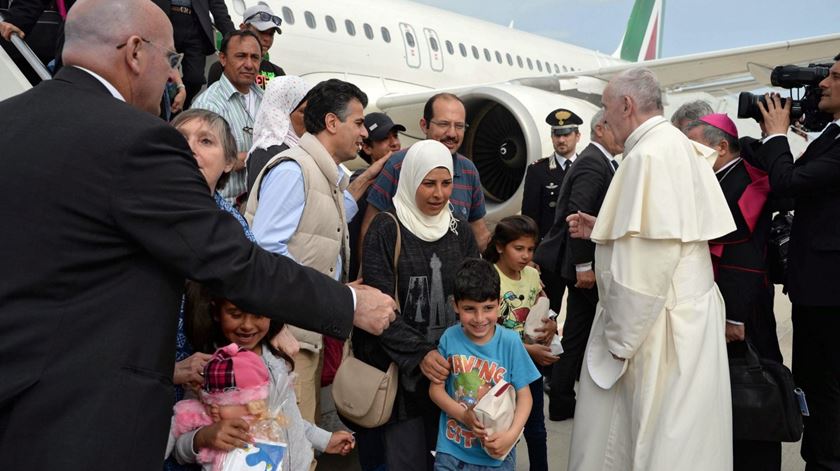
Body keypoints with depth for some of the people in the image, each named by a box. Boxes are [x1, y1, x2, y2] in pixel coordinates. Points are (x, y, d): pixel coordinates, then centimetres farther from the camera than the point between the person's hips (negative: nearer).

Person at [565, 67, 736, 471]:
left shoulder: (649, 156, -20)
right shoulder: (680, 148, 11)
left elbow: (648, 260, -25)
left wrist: (620, 340, -17)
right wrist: (599, 230, 14)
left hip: (659, 327, -9)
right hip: (682, 311, 9)